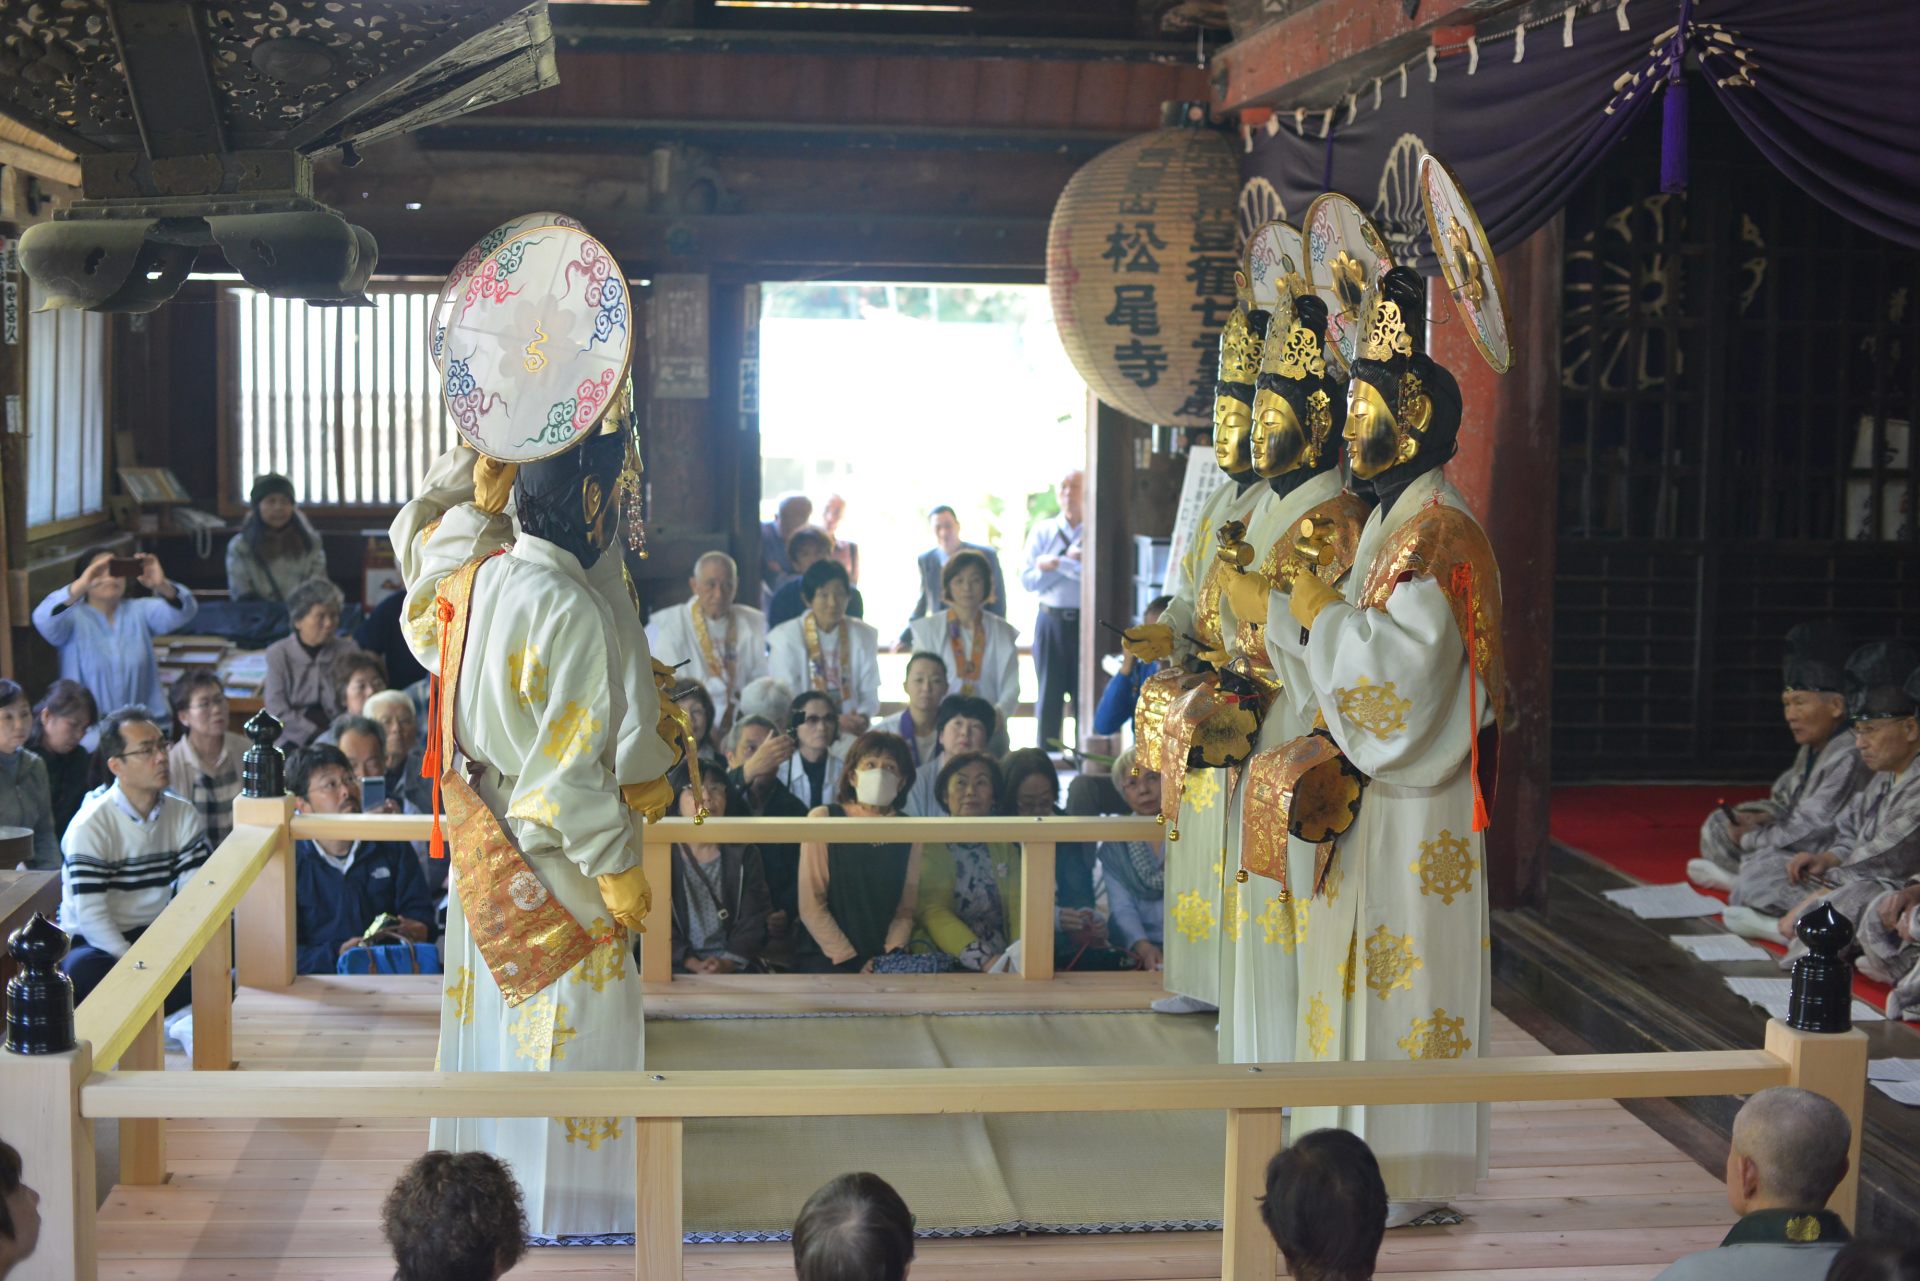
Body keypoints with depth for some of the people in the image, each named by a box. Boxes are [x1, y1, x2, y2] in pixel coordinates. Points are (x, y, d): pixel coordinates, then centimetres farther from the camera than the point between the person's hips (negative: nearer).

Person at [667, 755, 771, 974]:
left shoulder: (743, 855, 11)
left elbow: (754, 919, 4)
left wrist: (728, 962, -12)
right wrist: (694, 964, -15)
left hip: (734, 966, 1)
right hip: (680, 968, -1)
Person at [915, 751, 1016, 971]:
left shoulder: (1004, 846, 15)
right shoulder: (928, 846, 3)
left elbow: (1017, 905, 2)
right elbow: (933, 913, -10)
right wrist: (984, 959, -24)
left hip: (1004, 966, 3)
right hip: (948, 964, -3)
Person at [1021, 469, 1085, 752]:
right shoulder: (1042, 532, 10)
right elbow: (1028, 580, 1)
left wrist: (1055, 564, -12)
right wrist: (1071, 563, -8)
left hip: (1086, 622, -2)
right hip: (1051, 620, 2)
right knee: (1049, 694, 5)